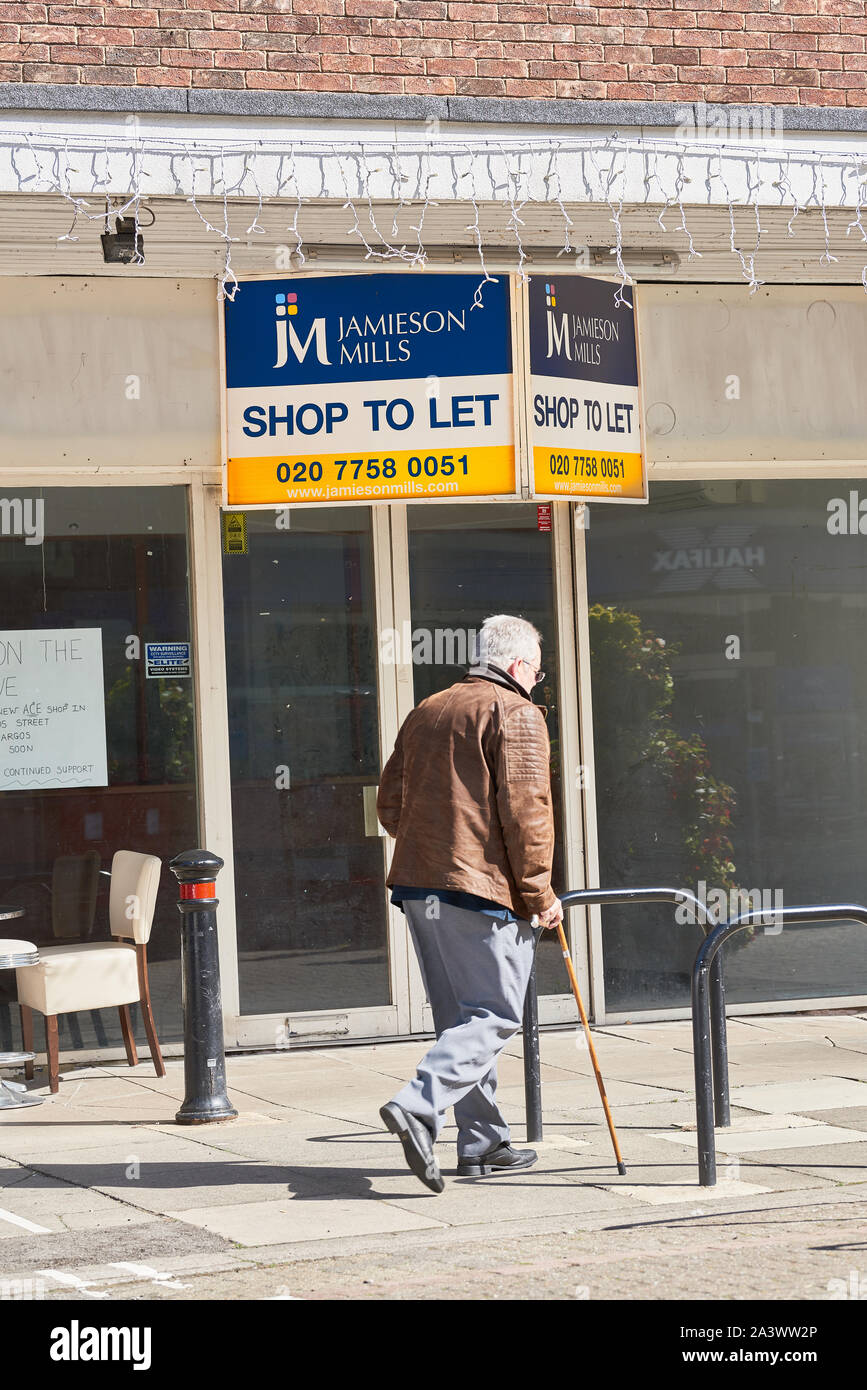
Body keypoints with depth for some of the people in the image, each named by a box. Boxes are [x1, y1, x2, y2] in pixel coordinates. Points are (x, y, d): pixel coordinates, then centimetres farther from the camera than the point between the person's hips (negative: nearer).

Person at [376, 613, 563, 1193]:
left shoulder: (426, 712, 18)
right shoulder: (516, 714, -5)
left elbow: (390, 806, 20)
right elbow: (526, 811, -13)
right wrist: (539, 893, -6)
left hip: (418, 884, 8)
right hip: (484, 890, -8)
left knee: (462, 1016, 14)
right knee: (495, 1015, -5)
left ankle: (483, 1143, 17)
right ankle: (419, 1107, -22)